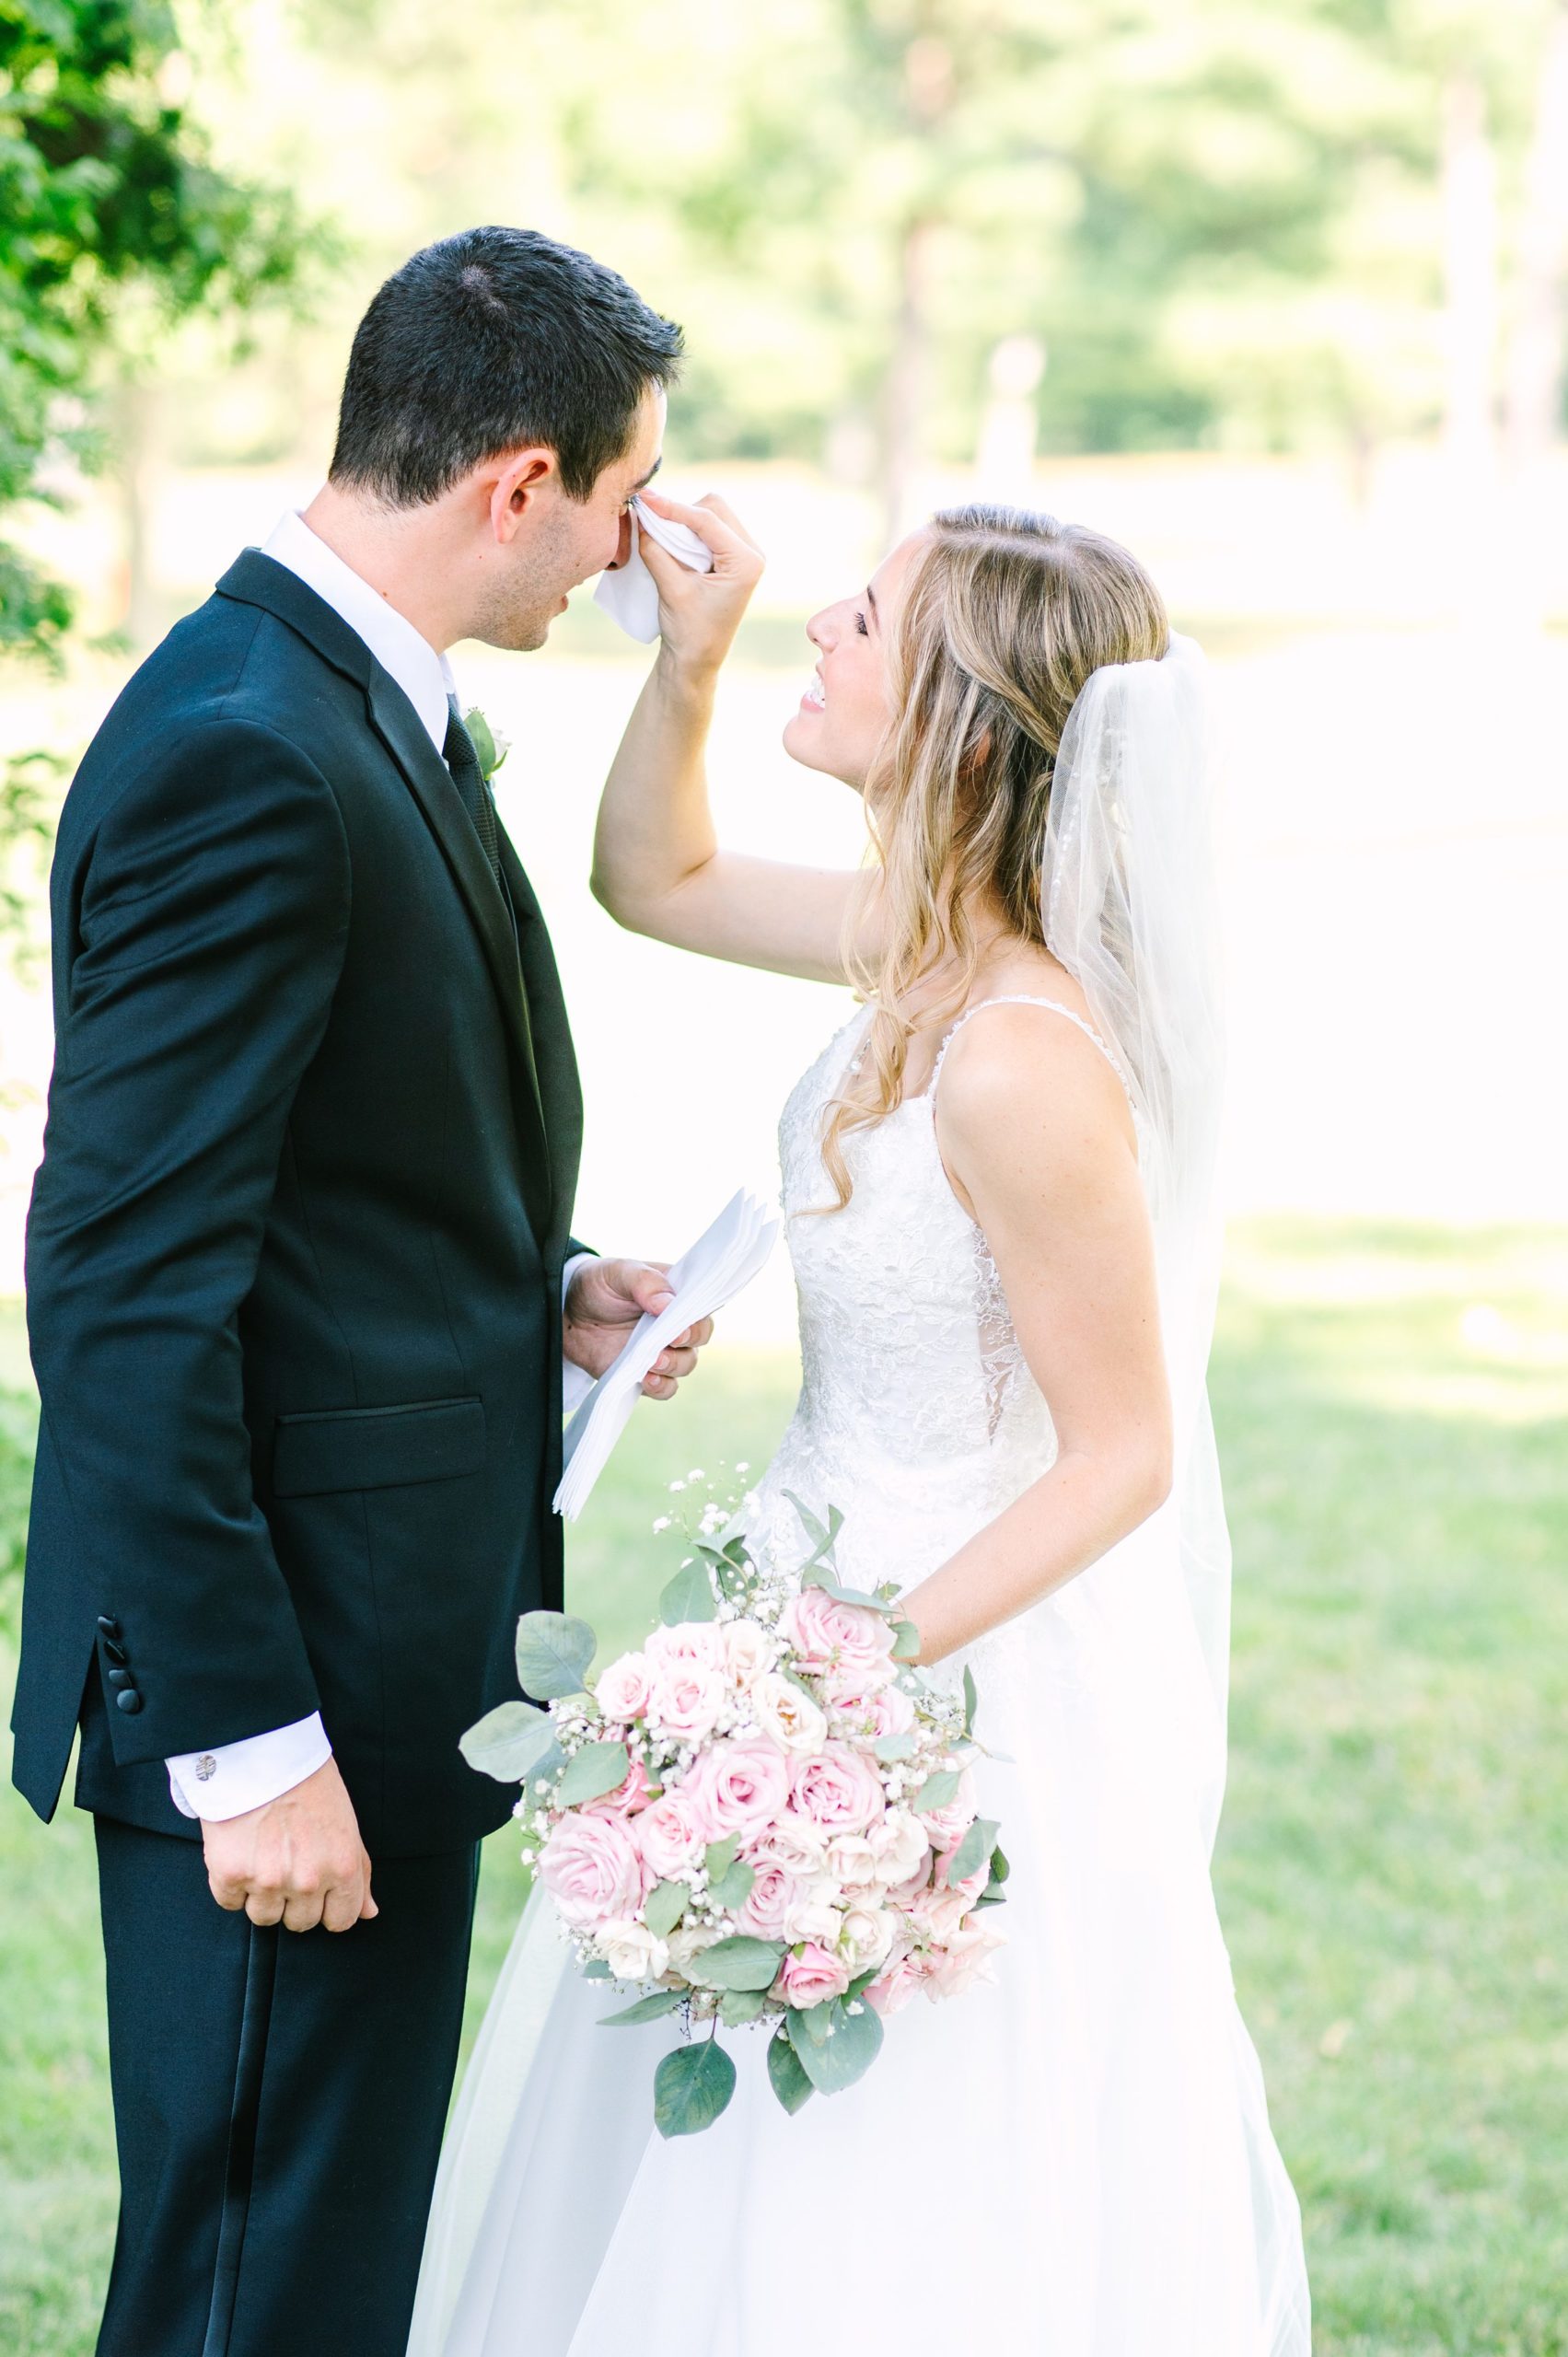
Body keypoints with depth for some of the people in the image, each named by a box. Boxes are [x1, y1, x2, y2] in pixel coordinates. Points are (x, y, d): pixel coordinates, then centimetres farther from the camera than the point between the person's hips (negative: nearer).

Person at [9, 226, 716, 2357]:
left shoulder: (360, 706, 11)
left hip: (384, 1642, 10)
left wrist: (532, 1292, 5)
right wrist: (247, 1745, -23)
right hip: (284, 1678, -10)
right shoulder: (247, 761, -21)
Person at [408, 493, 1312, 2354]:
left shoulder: (1023, 1064, -28)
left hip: (971, 1668, -9)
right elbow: (655, 881, 16)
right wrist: (687, 664, -1)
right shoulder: (922, 939, -3)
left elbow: (1123, 1454, -21)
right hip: (834, 1580, 9)